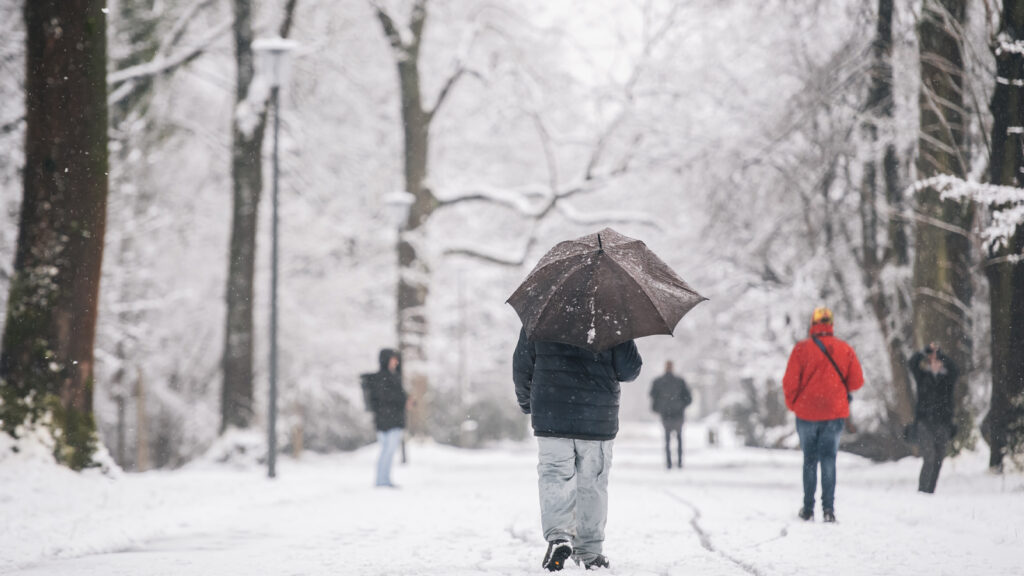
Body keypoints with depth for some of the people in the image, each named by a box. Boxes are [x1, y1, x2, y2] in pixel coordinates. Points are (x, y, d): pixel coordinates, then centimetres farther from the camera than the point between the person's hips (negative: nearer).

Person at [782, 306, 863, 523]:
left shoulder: (802, 348, -8)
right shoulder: (845, 349, -1)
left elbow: (790, 382, -8)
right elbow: (856, 381, 0)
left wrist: (792, 404, 9)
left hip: (807, 413, -1)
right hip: (835, 413, 1)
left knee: (809, 460, 11)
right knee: (829, 460, 5)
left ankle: (808, 509, 10)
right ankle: (828, 508, -6)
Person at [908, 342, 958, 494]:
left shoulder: (947, 378, 8)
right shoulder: (922, 376, 7)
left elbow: (954, 370, -14)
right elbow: (912, 363, -11)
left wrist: (940, 354, -25)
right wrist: (927, 350, -24)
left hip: (943, 424, 2)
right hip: (924, 423, -2)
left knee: (938, 461, 5)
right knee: (929, 458, -16)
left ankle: (930, 492, 15)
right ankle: (921, 491, -14)